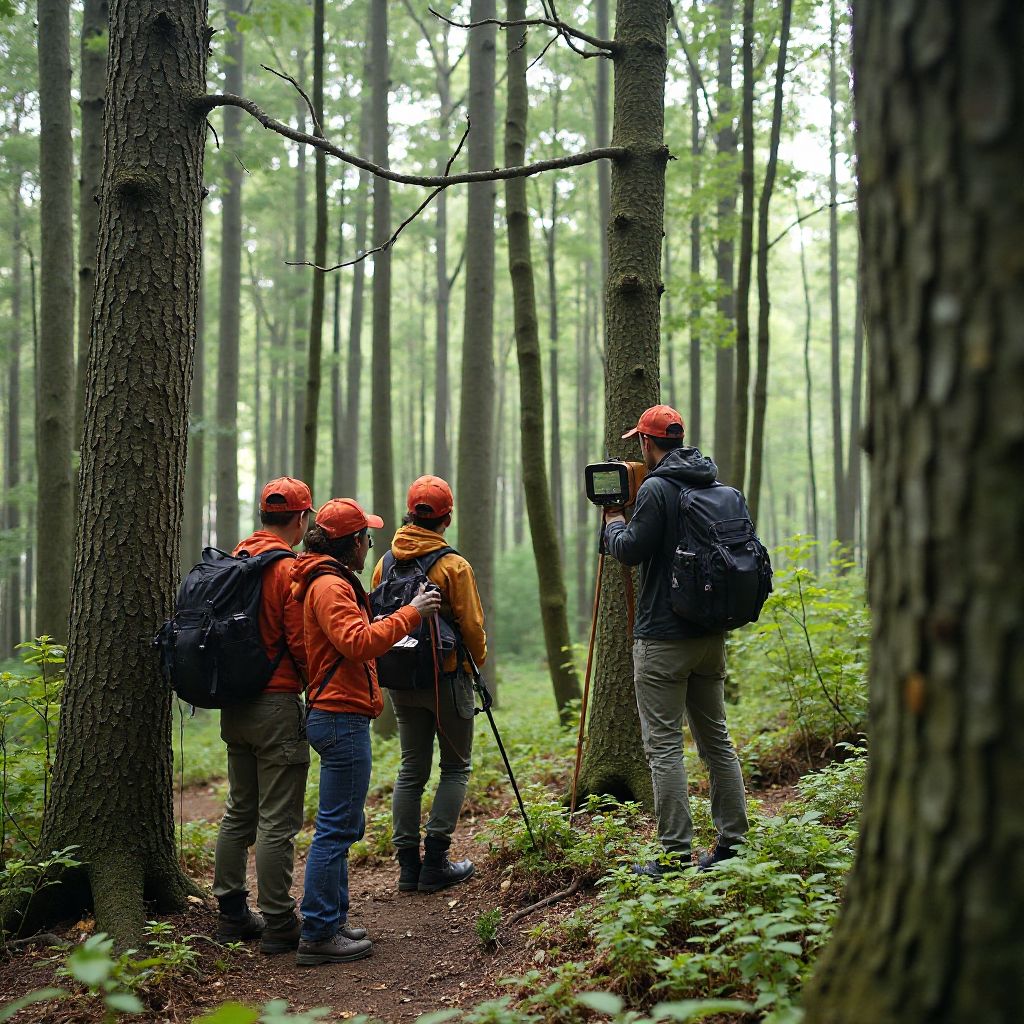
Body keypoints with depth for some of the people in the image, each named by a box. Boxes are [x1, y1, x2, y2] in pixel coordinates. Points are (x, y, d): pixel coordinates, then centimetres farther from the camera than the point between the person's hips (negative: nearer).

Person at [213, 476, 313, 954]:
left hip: (234, 706, 8)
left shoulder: (235, 560, 8)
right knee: (278, 821, -2)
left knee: (239, 813, 16)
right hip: (277, 704, -8)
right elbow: (302, 643, -17)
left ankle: (232, 914, 22)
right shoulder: (290, 569, -15)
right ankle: (278, 924, 3)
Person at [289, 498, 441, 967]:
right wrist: (409, 614, -23)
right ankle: (318, 937, -4)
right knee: (337, 828, -8)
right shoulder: (331, 585, -14)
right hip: (342, 717, -11)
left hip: (337, 715, 11)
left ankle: (332, 921, 24)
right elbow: (358, 643, -27)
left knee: (340, 826, 16)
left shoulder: (332, 582, 19)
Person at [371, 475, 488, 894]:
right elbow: (471, 625, -11)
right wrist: (478, 660, 8)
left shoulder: (385, 563, 3)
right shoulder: (454, 566, -13)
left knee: (411, 769, 11)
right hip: (447, 676, -5)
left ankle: (408, 862, 10)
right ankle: (435, 861, 0)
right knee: (456, 767, 6)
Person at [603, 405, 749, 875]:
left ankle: (677, 853, -4)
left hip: (663, 638, -8)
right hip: (711, 633, 8)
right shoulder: (714, 484, 11)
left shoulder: (656, 488, -13)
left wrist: (613, 524, 8)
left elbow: (631, 550, -14)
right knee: (716, 738, 14)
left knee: (664, 745, -4)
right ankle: (732, 842, 17)